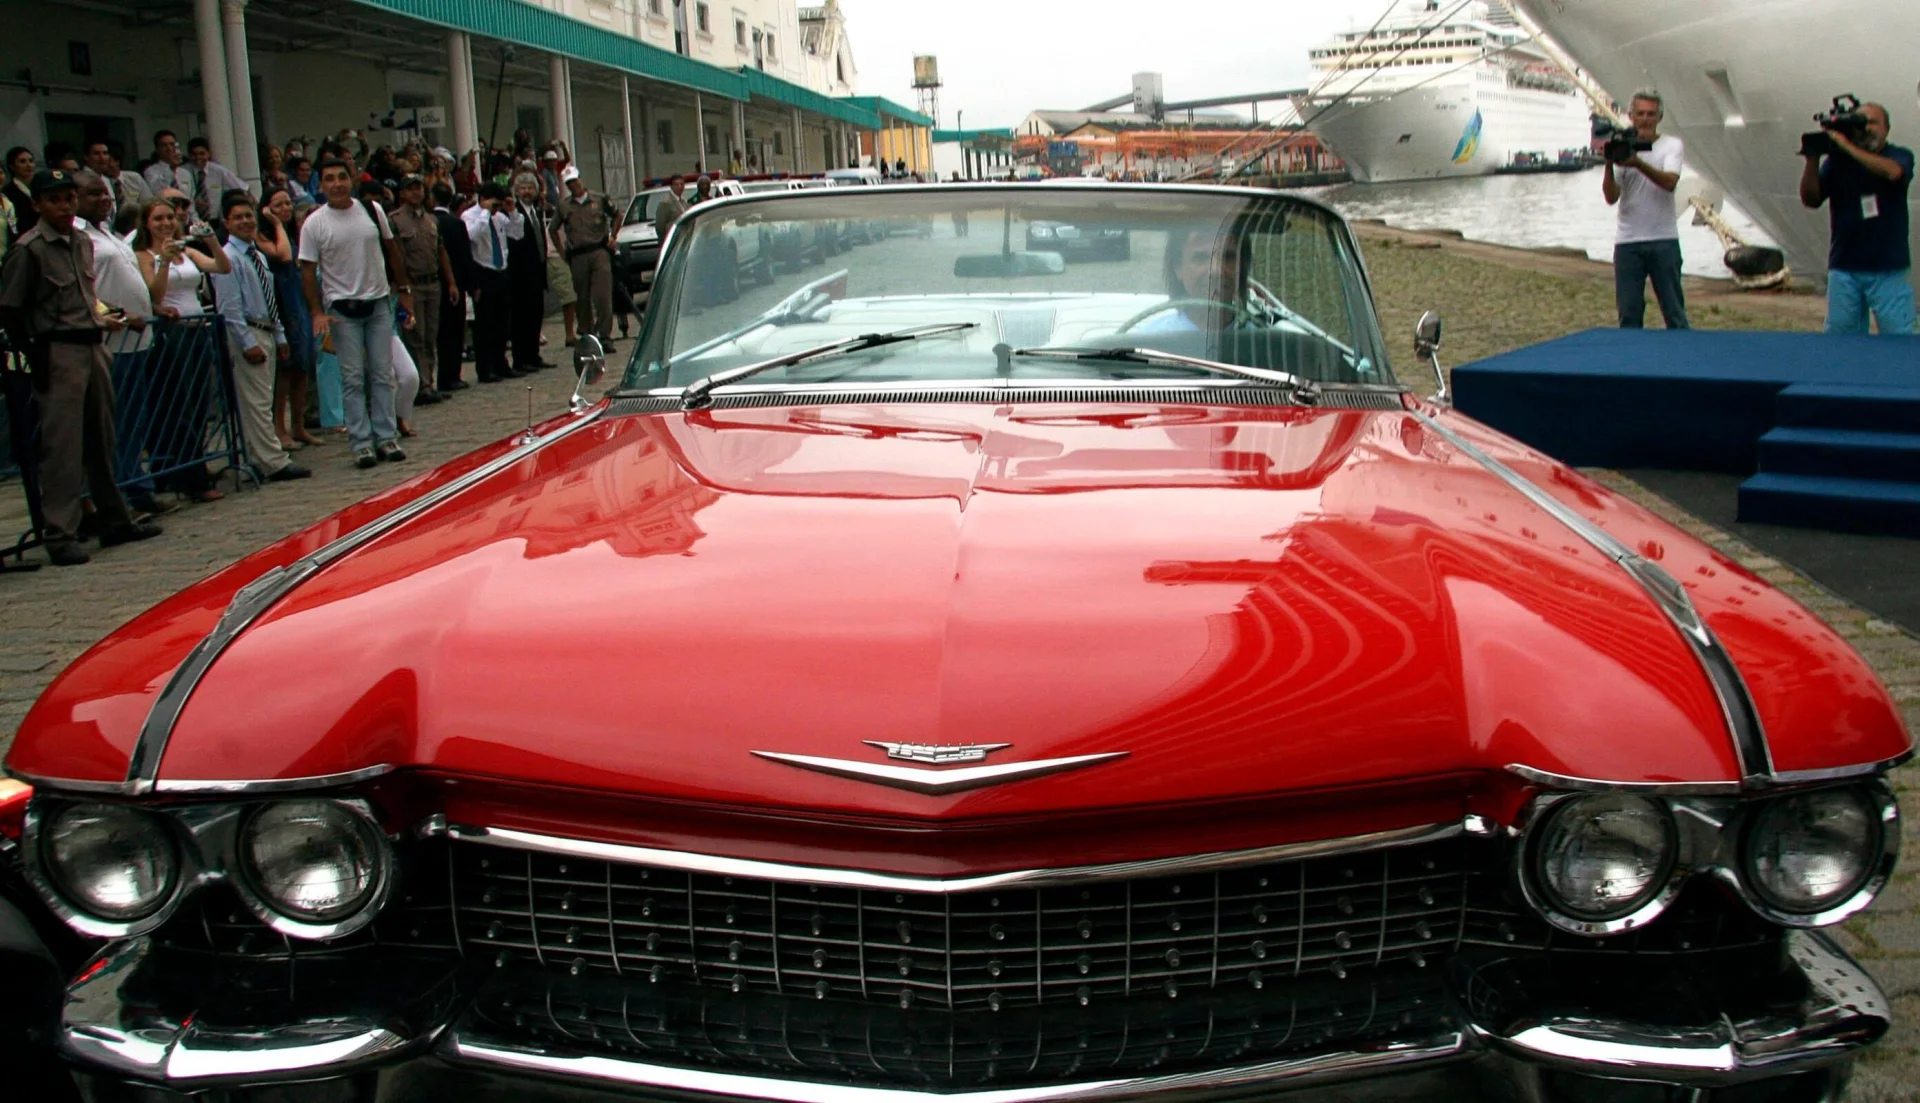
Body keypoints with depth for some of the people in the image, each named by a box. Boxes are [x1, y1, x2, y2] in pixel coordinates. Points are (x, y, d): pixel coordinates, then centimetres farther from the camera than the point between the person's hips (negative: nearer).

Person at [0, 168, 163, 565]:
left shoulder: (84, 243, 13)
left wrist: (102, 319, 9)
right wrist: (36, 357, -11)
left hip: (92, 347, 7)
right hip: (58, 353, -7)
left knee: (102, 441, 15)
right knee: (62, 446, -7)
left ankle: (116, 521, 25)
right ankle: (59, 534, -3)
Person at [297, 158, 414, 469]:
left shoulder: (371, 210, 3)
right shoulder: (314, 224, -5)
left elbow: (392, 249, 13)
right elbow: (308, 270, -3)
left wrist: (403, 288, 14)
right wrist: (317, 312, -9)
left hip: (379, 302, 3)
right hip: (342, 309, -2)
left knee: (383, 375, 5)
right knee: (353, 379, -1)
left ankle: (386, 437, 10)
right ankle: (362, 443, 2)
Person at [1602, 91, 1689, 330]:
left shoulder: (1672, 145, 5)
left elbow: (1670, 182, -15)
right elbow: (1611, 198, -3)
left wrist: (1638, 163, -28)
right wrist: (1609, 165, -18)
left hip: (1664, 240, -1)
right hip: (1627, 242, 1)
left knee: (1674, 310, 2)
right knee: (1628, 314, 4)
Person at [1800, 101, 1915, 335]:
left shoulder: (1899, 156, 3)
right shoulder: (1837, 161, 7)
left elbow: (1892, 171, -21)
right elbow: (1811, 199, -1)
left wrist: (1847, 146, -21)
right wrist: (1812, 160, -14)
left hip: (1889, 269, -2)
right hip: (1844, 268, 2)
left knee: (1897, 331, -3)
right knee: (1840, 331, 5)